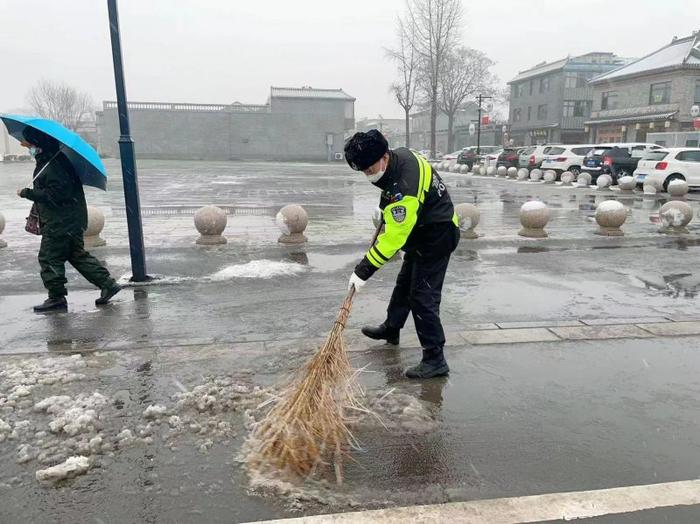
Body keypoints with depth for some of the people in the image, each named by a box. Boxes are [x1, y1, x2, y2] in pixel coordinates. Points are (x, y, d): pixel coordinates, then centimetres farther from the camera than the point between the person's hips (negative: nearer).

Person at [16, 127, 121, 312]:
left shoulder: (53, 168, -20)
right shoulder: (49, 160, 11)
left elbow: (53, 196, -23)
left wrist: (26, 193, -16)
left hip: (60, 222, -10)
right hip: (72, 220, 10)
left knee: (49, 258, 0)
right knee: (78, 255, 14)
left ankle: (56, 298, 8)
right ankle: (108, 284, 13)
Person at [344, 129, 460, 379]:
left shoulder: (404, 189, -35)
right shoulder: (399, 154, -7)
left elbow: (393, 239, -32)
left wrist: (363, 271, -27)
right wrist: (387, 211, 17)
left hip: (436, 238, -10)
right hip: (424, 230, 10)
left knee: (423, 297, -10)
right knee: (404, 283, 23)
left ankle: (435, 360, -1)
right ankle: (390, 328, 43)